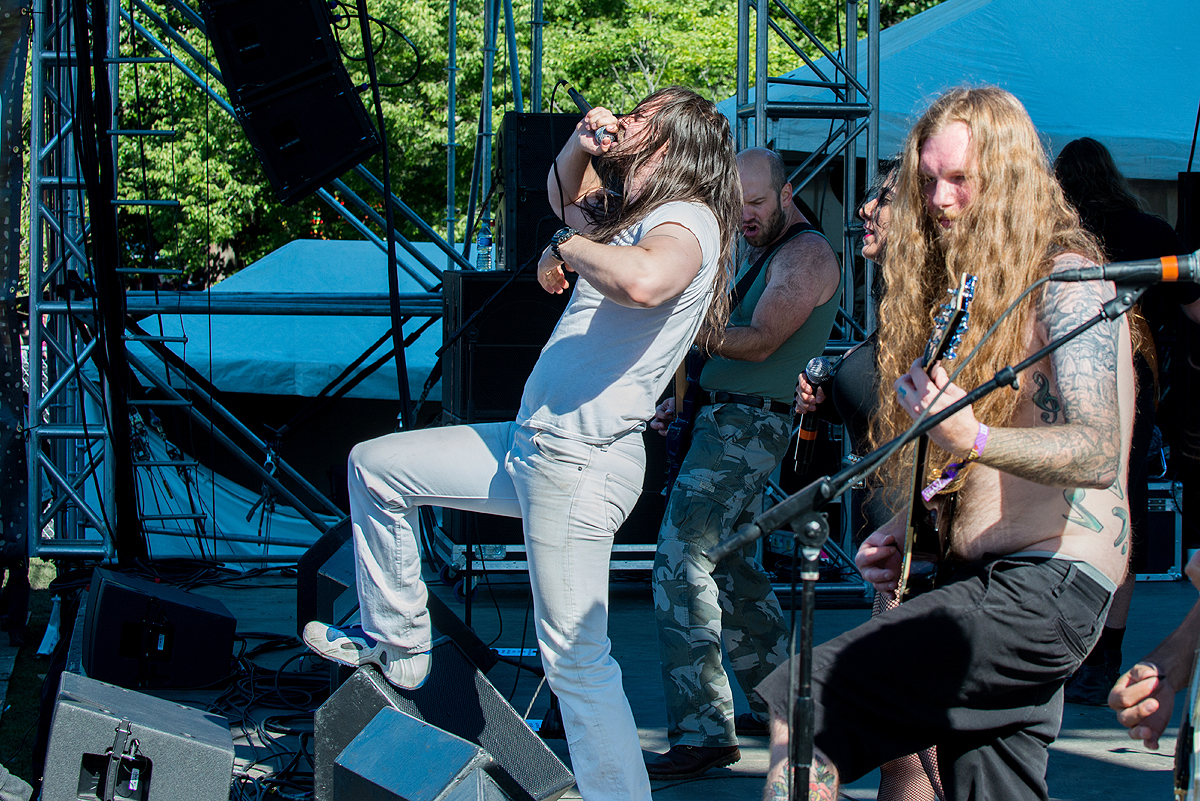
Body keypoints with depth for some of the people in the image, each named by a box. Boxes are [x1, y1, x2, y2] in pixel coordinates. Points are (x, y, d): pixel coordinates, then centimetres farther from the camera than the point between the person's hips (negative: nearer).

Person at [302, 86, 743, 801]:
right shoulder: (638, 213, 14)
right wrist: (579, 145, 13)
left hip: (582, 462, -10)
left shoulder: (686, 221, -15)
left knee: (576, 661, -10)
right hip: (533, 446, 10)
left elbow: (641, 281, -40)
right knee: (375, 467, 22)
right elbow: (567, 199, 36)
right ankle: (397, 642, 30)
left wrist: (568, 248, -20)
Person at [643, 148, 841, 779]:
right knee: (727, 561, 18)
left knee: (681, 558, -17)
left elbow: (760, 342, -21)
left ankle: (703, 733, -20)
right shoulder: (760, 253, 21)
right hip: (725, 418, 11)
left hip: (750, 426, -11)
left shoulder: (805, 254, -11)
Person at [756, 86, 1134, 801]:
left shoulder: (1067, 281, -11)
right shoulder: (966, 282, 17)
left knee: (801, 705, -16)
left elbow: (1098, 452, -24)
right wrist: (907, 529, 10)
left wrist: (970, 440, -37)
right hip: (987, 579, 10)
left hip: (1045, 588, -10)